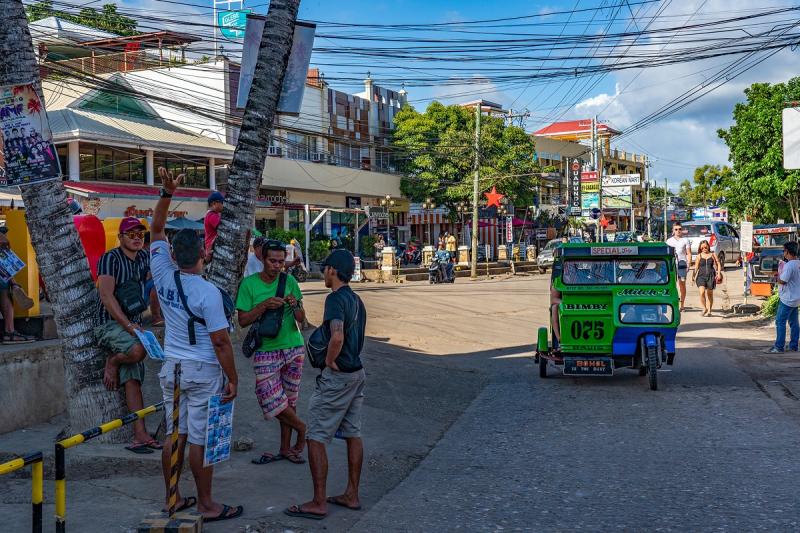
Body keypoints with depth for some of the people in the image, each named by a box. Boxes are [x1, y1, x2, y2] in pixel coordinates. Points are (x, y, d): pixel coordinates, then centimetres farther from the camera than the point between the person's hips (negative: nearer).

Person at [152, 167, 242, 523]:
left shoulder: (163, 276, -3)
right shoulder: (208, 292, -18)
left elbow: (156, 231, 10)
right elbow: (220, 341, -17)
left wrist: (166, 194, 2)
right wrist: (233, 379, -8)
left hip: (172, 367, 6)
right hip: (203, 372, -6)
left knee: (175, 434, 13)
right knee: (200, 440, 0)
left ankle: (172, 499, 22)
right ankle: (206, 505, 11)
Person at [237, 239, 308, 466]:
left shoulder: (289, 281, 1)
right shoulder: (249, 284, -4)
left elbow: (301, 319, 3)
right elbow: (243, 320, -7)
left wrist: (295, 305, -18)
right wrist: (264, 305, -20)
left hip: (294, 349, 2)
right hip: (266, 351, -2)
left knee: (288, 400, 6)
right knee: (271, 399, -11)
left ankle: (286, 448, 20)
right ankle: (302, 429, 12)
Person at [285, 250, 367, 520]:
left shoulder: (335, 298, -18)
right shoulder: (356, 300, 11)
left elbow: (337, 337, -33)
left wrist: (329, 361, -18)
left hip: (336, 377, -9)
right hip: (357, 372, 9)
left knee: (316, 437, -2)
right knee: (352, 434, 14)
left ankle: (319, 503, 1)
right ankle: (351, 495, 22)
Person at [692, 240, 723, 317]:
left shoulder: (713, 255, 9)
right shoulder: (699, 256, 10)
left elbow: (718, 264, 10)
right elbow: (696, 267, 9)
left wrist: (719, 273, -3)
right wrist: (694, 276, 0)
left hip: (711, 275, 1)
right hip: (701, 275, -1)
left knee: (710, 294, 6)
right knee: (702, 292, -18)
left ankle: (709, 311, 15)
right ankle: (704, 308, 0)